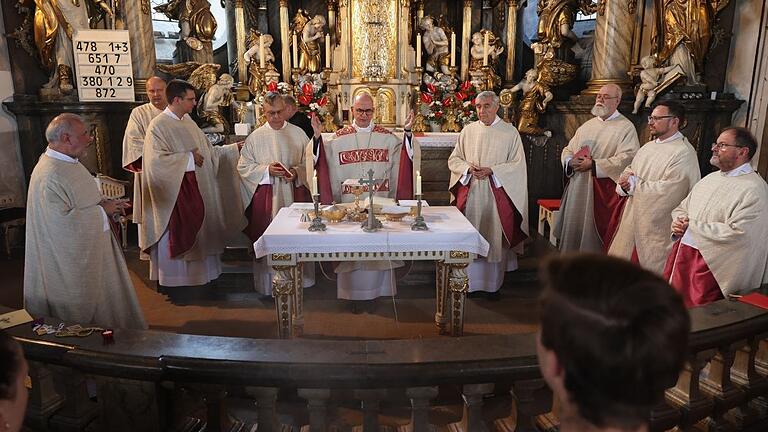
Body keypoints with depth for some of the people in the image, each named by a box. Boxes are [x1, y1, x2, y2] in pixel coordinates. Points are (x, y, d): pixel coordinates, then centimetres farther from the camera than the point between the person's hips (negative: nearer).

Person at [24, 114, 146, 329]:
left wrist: (106, 203, 3)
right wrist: (102, 210, -20)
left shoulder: (69, 162, 7)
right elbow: (62, 220, -30)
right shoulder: (49, 176, -25)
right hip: (72, 260, -10)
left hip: (92, 250, 10)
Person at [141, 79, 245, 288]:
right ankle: (173, 277, 18)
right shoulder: (158, 126, -13)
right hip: (174, 191, -7)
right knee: (175, 236, 2)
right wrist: (188, 158, -16)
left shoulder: (188, 123, 9)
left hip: (196, 188, 7)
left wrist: (235, 148, 7)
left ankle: (197, 273, 24)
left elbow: (208, 151, 13)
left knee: (196, 230, 12)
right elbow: (157, 160, -22)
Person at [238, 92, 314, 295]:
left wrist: (296, 172, -12)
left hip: (294, 194, 1)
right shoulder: (255, 137, 4)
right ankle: (269, 284, 14)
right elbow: (244, 167, 3)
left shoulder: (298, 133, 6)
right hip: (266, 197, -1)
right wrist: (267, 170, -12)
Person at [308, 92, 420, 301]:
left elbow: (405, 156, 0)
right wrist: (317, 136, -13)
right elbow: (323, 161, -1)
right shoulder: (339, 138, 5)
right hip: (349, 203, 0)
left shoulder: (387, 137, 6)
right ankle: (352, 292, 19)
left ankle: (377, 290, 21)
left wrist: (407, 133, -13)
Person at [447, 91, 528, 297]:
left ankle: (493, 284, 14)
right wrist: (468, 168, -9)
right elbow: (453, 159, 11)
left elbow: (518, 164, -2)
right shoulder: (468, 131, 8)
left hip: (497, 194, -2)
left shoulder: (510, 132, 1)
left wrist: (491, 170, -14)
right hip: (470, 194, 2)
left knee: (495, 238, 2)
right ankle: (470, 281, 14)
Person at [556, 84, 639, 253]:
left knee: (594, 234, -2)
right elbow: (567, 150, 19)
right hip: (578, 188, 6)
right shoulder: (587, 126, 16)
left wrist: (593, 165, -19)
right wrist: (571, 162, -5)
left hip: (603, 192, -6)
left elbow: (627, 158, -17)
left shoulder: (626, 128, -3)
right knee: (574, 230, 10)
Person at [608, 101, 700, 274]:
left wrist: (634, 184, -11)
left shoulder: (684, 153, -14)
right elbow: (628, 171, 16)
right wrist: (625, 179, -9)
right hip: (632, 220, 8)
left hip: (657, 227, -8)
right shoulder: (648, 147, 13)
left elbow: (667, 192, -22)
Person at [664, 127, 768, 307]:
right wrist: (678, 222, -1)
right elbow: (682, 208, 22)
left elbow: (736, 233, -22)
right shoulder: (710, 179, 14)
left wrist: (692, 226, -14)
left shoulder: (753, 189, -12)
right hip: (681, 253, 7)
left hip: (711, 266, -7)